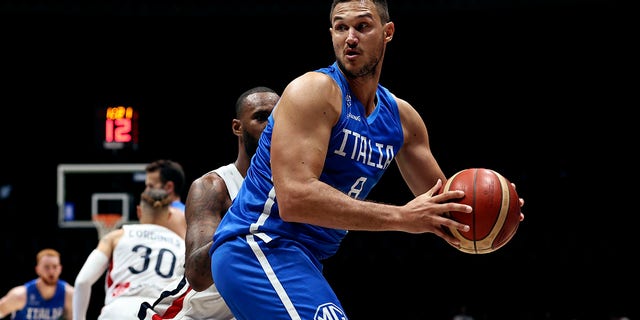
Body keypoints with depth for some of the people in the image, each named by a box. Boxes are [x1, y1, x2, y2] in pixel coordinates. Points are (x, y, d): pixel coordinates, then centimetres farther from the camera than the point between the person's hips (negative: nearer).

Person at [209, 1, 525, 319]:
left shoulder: (401, 117, 10)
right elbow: (294, 198, -28)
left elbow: (440, 202, 20)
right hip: (256, 246, -9)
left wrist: (477, 208, -6)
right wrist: (401, 217, -28)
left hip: (301, 257, 9)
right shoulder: (314, 91, -15)